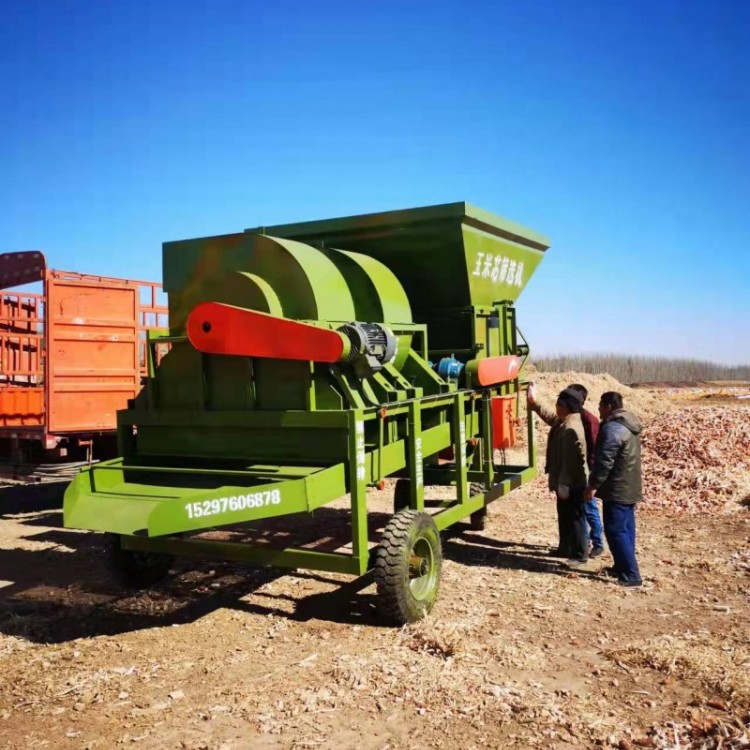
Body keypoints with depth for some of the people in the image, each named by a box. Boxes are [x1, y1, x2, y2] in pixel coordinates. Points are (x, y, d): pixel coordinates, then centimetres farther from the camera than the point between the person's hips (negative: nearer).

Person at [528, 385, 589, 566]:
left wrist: (563, 483, -24)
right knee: (564, 517, 20)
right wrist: (533, 402, 27)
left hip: (572, 484, -11)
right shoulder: (562, 421, 7)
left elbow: (570, 460, -26)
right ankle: (565, 548, 32)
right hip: (566, 481, 11)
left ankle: (580, 555, 6)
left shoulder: (571, 429, -25)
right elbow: (549, 416, 30)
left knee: (574, 518, -2)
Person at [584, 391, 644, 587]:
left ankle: (631, 575, -5)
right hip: (630, 487, 10)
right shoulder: (629, 425, 13)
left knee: (616, 531, -6)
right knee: (626, 530, 15)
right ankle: (622, 567, 25)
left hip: (617, 489, -10)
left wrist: (593, 485, -16)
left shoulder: (612, 428, -20)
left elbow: (604, 461, -23)